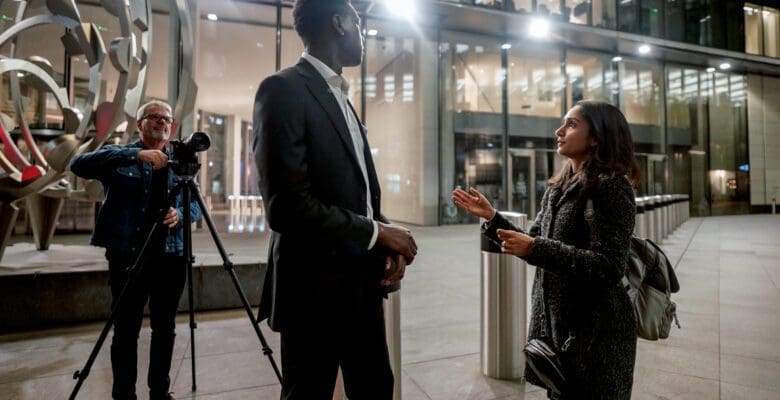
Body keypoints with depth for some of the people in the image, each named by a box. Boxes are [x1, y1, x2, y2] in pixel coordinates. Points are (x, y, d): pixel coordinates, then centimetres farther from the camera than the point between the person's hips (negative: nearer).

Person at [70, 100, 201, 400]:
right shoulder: (120, 156, 4)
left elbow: (196, 207, 9)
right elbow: (79, 164, -15)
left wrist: (180, 214, -14)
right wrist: (135, 155, -26)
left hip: (171, 256, 3)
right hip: (128, 255, -2)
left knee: (165, 328, 11)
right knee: (126, 330, 5)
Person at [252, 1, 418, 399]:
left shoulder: (341, 98, 15)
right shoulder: (284, 89, -13)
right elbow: (287, 206, -22)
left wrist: (387, 246, -1)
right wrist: (377, 233, -13)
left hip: (362, 281, 8)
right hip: (317, 287, -8)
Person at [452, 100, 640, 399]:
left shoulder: (611, 186, -14)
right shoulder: (558, 188, 8)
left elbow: (609, 268, -22)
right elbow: (532, 244, 9)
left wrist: (535, 248, -28)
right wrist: (491, 217, -1)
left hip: (595, 331, -7)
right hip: (555, 323, 7)